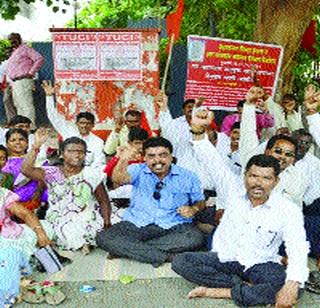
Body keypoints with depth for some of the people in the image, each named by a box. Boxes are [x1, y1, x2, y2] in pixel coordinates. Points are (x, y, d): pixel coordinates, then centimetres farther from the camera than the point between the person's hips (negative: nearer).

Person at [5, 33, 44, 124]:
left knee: (26, 105, -13)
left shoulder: (24, 49, -6)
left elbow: (40, 59, -16)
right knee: (18, 105, 13)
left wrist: (31, 73, -16)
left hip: (23, 81, -10)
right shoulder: (14, 52, 22)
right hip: (15, 82, 10)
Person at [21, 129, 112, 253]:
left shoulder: (91, 175, 2)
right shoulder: (52, 173, 0)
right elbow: (26, 169, -15)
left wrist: (106, 225, -9)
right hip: (58, 224, 2)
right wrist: (36, 145, -24)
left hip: (87, 224, -1)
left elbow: (104, 202, 5)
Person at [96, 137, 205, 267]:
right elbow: (119, 178, -16)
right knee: (103, 238, -24)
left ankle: (130, 248, -22)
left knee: (195, 237, -32)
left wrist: (193, 209, -7)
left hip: (173, 227, 0)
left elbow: (200, 201, 17)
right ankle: (164, 256, -23)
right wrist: (123, 161, -39)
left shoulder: (187, 177, 9)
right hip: (136, 225, 0)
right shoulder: (138, 171, 5)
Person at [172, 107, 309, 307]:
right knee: (180, 262, -19)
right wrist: (198, 132, -29)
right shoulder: (235, 190, -5)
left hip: (260, 265, -3)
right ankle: (243, 286, -16)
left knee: (283, 284, -35)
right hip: (224, 259, 3)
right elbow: (213, 162, -12)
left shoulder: (288, 210, -13)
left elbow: (298, 250, -23)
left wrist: (292, 285, -40)